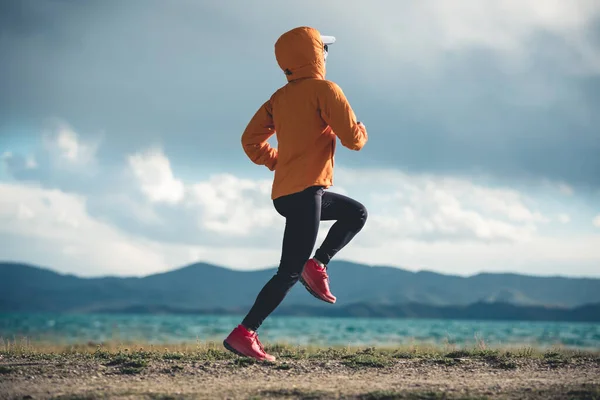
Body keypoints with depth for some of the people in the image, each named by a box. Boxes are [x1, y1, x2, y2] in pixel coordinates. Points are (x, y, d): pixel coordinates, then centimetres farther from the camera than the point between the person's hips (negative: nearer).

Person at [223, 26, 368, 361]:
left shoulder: (279, 98, 14)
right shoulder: (325, 90, -7)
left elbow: (252, 141, 12)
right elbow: (353, 138, -12)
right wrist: (361, 131, 10)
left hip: (284, 192, 8)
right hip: (305, 191, -8)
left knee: (356, 213, 26)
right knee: (289, 272, -7)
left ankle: (317, 264, 8)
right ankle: (244, 333, -11)